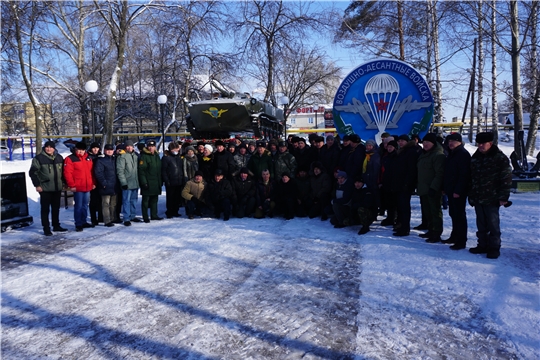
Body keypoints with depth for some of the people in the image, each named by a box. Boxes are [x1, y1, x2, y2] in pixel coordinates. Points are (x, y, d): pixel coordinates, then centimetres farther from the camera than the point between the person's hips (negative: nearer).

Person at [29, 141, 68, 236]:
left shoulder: (59, 157, 9)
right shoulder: (39, 158, -7)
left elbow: (63, 171, 18)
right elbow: (33, 172, -6)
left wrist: (64, 182, 13)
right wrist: (37, 185, -10)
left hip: (57, 188, 5)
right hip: (45, 189, -5)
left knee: (56, 208, 14)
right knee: (45, 209, 0)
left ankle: (56, 226, 25)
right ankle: (46, 228, 7)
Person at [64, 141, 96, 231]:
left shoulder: (88, 158, 12)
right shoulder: (70, 159, -7)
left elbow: (91, 172, 17)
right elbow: (67, 173, -11)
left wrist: (93, 183, 12)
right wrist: (71, 185, -14)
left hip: (88, 187, 6)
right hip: (77, 188, -6)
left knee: (85, 205, 14)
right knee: (78, 206, -2)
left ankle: (83, 222, 24)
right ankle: (78, 224, 5)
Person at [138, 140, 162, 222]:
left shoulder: (157, 156, 14)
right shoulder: (144, 156, -9)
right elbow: (141, 170, -14)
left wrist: (161, 181, 17)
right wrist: (143, 182, -20)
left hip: (156, 183, 7)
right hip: (147, 183, -7)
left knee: (154, 200, 13)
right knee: (145, 200, 1)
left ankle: (154, 215, 22)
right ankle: (145, 217, 6)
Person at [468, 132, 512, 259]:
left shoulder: (500, 158, -7)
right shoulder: (475, 157, 12)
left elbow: (506, 178, -11)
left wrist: (503, 197, -15)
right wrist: (471, 196, 13)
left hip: (492, 199, -6)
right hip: (477, 199, 6)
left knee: (493, 224, 0)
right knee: (481, 224, 13)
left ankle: (494, 248, 10)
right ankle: (483, 245, 23)